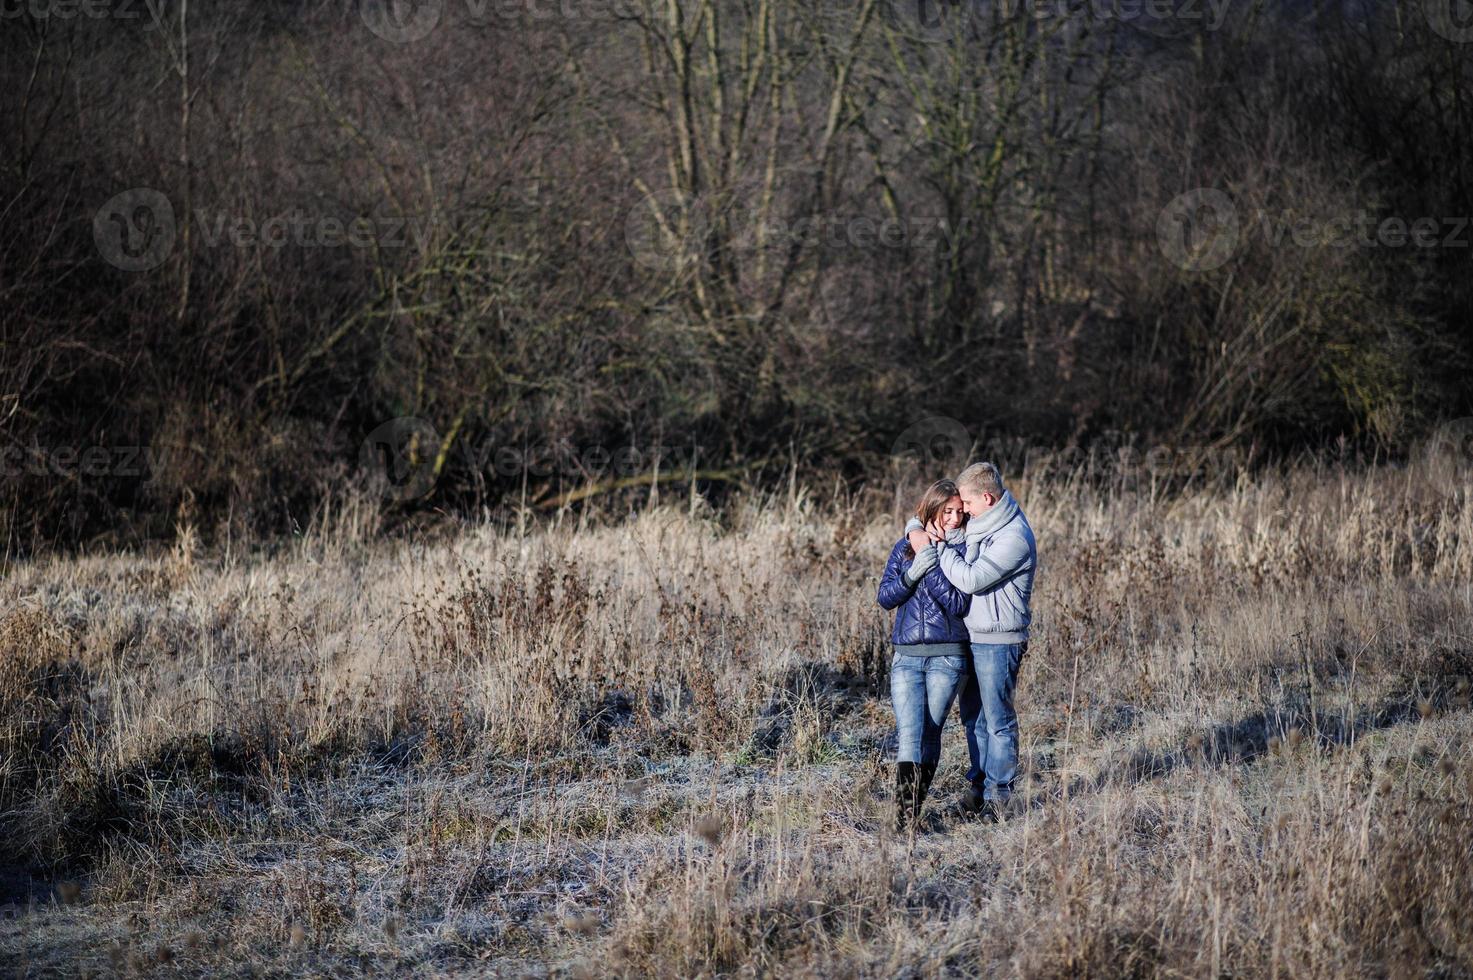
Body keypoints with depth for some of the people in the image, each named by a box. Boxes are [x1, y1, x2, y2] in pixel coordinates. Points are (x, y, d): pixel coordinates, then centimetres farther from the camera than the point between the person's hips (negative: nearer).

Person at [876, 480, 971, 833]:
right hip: (906, 656, 2)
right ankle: (904, 814, -18)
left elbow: (958, 604, -10)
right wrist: (912, 573, -12)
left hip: (946, 657, -1)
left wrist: (931, 567, -16)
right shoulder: (905, 547, 10)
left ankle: (915, 809, 7)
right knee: (909, 733, -11)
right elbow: (885, 597, 4)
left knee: (930, 734, -1)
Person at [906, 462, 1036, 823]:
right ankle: (978, 784, 24)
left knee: (998, 719, -2)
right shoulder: (977, 523, 9)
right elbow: (927, 515, 22)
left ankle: (998, 794, 3)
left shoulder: (1014, 537, -19)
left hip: (997, 641, -9)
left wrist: (938, 545, -15)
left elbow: (969, 579, -24)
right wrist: (916, 530, -2)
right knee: (973, 716, 15)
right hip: (969, 637, 9)